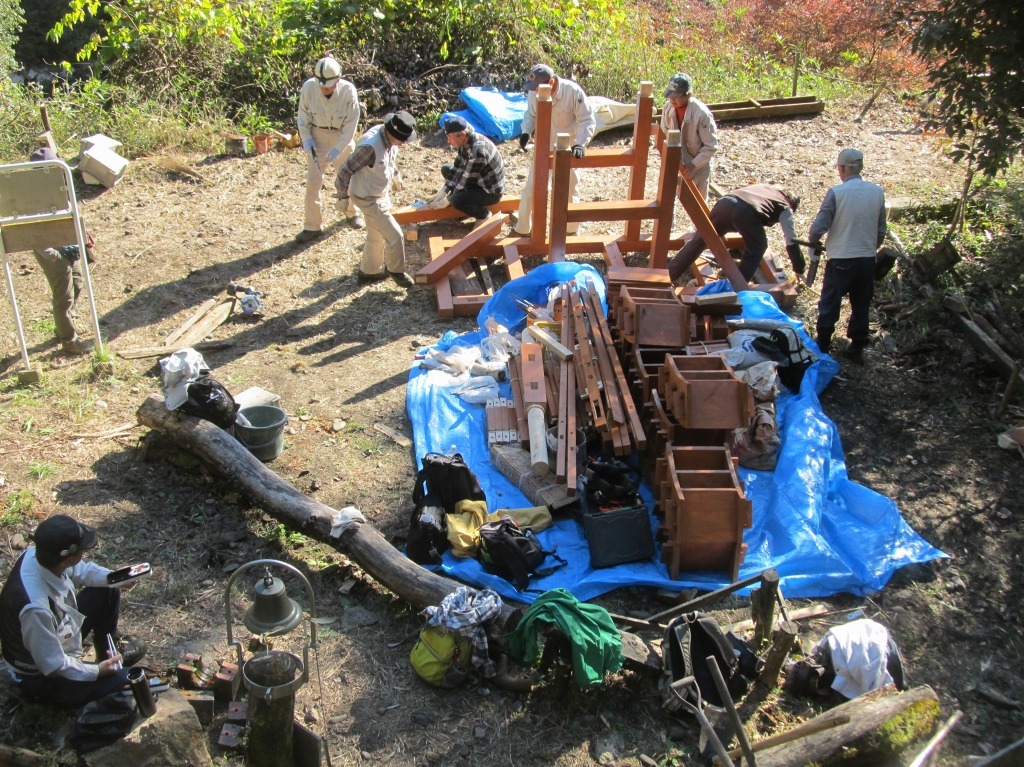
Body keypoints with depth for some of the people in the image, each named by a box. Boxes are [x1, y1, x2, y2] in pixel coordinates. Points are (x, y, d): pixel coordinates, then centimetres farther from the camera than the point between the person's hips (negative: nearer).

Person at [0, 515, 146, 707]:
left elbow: (80, 571, 2)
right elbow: (54, 666, -29)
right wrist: (97, 671, -17)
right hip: (41, 677, -8)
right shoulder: (36, 607, -42)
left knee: (107, 592, 6)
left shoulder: (36, 554, -20)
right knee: (120, 679, -19)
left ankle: (108, 654, 25)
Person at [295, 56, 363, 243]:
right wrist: (306, 139, -16)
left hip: (342, 141, 0)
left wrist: (337, 149, -25)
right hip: (317, 141, 0)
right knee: (313, 182, -3)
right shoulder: (308, 88, -20)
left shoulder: (348, 91, -24)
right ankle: (313, 227, 7)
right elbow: (303, 117, -5)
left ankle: (350, 210, 45)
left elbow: (351, 124, -18)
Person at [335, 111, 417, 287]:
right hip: (369, 199, -9)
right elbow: (346, 169, -24)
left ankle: (370, 270, 41)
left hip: (381, 193, 9)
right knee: (395, 235, -2)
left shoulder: (390, 139, -9)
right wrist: (342, 196, -12)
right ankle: (396, 270, 21)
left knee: (376, 235, 23)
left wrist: (396, 178, 28)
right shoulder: (370, 146, -34)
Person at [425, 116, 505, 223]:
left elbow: (466, 180, -26)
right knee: (446, 169, 10)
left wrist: (446, 200, -15)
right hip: (479, 181, 9)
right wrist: (441, 193, -3)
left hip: (491, 190, -9)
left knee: (456, 200, -29)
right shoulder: (465, 141, -6)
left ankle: (483, 215, -3)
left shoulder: (478, 151, -33)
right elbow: (457, 168, 2)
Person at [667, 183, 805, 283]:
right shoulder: (785, 208, 27)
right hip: (747, 212, -5)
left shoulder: (764, 187, 42)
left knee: (698, 240, 12)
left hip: (725, 202, 5)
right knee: (756, 250, 17)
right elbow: (792, 242, 27)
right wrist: (799, 270, 39)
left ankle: (666, 275, 9)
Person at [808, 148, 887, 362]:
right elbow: (881, 230, 8)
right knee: (861, 306, 15)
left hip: (841, 260, -4)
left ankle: (822, 347, 16)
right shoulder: (877, 192, 0)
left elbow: (819, 227, -13)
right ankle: (857, 349, 22)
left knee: (829, 306, 9)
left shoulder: (836, 192, -14)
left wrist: (814, 244, 7)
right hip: (868, 259, 4)